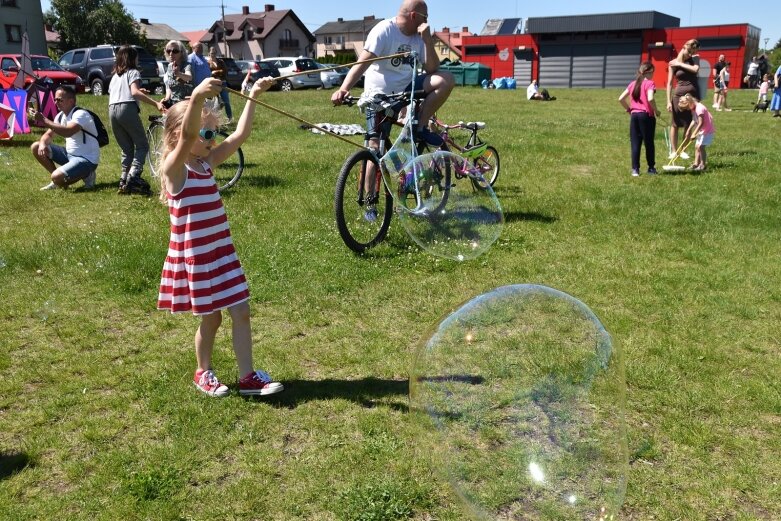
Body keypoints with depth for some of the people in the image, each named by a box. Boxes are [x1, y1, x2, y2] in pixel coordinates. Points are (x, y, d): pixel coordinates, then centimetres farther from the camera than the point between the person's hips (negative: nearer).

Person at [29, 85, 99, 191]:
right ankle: (57, 181, 12)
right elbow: (49, 134, 13)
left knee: (57, 177, -27)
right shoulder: (60, 116, 7)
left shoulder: (81, 114, -20)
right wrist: (43, 143, -11)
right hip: (69, 154, 9)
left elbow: (68, 132, -37)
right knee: (36, 147, 3)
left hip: (87, 159, -9)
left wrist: (43, 120, -34)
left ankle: (86, 175, 1)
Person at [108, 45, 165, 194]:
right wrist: (156, 103, -23)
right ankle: (133, 177, -21)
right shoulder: (133, 72, 8)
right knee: (142, 145, 0)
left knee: (127, 148, 15)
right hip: (127, 109, -6)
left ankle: (123, 181, 3)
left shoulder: (114, 76, 28)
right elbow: (135, 92, -11)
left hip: (112, 111, 6)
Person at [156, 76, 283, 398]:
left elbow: (240, 135, 9)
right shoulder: (174, 168, -16)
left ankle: (248, 377, 15)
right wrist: (197, 96, -52)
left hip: (221, 251, 7)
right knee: (210, 318, 8)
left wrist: (253, 96, 9)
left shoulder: (206, 162, 6)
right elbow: (187, 135, -37)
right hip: (194, 257, -7)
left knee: (241, 313, 5)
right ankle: (203, 373, 31)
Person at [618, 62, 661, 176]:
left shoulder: (633, 84, 10)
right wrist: (656, 110, -9)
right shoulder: (649, 83, -7)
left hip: (634, 115, 5)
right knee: (649, 142, 8)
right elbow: (650, 99, -23)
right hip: (646, 115, -5)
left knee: (635, 143, 6)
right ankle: (651, 168, 17)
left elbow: (621, 99, 8)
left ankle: (635, 169, 3)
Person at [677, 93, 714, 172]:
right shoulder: (693, 109, 8)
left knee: (700, 146, -13)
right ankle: (696, 163, 16)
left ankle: (703, 165, -6)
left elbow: (701, 123, -25)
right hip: (702, 130, 10)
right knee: (697, 146, 11)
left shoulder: (699, 108, -23)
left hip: (707, 130, -10)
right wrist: (688, 131, 8)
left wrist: (694, 133, -23)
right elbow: (694, 121, 13)